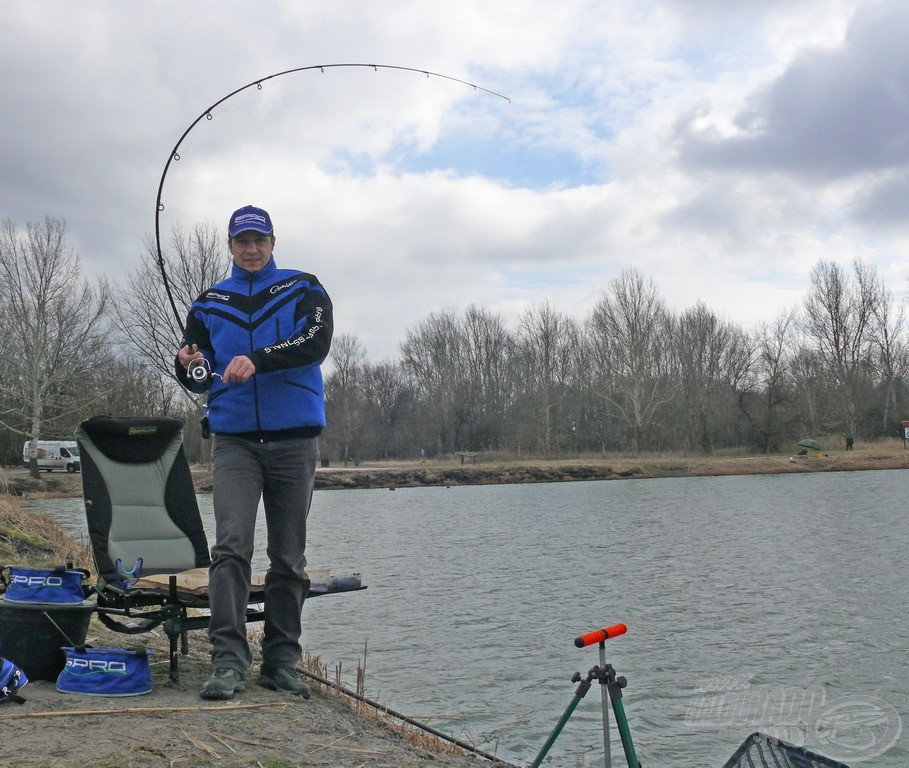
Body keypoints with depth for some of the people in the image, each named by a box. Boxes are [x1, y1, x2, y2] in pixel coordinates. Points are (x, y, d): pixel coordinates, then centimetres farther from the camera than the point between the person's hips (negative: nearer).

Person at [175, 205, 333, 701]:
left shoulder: (304, 291, 7)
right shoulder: (209, 304, 15)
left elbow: (316, 343, -11)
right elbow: (198, 380, 15)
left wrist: (257, 359, -25)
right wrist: (189, 366, -9)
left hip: (294, 437, -1)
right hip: (235, 440, 1)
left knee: (289, 558, 4)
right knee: (231, 547, -13)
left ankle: (280, 662, 13)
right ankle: (228, 661, -12)